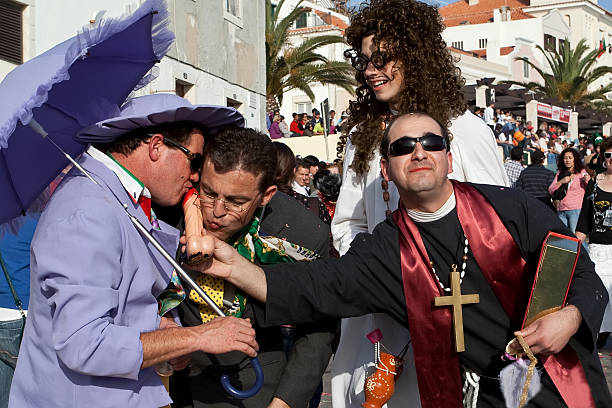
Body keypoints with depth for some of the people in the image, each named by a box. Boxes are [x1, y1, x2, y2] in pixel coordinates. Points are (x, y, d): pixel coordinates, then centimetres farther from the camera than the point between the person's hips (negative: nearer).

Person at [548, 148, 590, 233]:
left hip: (575, 210, -4)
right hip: (561, 210, 4)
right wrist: (561, 182, -4)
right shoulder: (560, 173, 15)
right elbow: (550, 191, 10)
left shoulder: (582, 172, 3)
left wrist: (588, 180, -18)